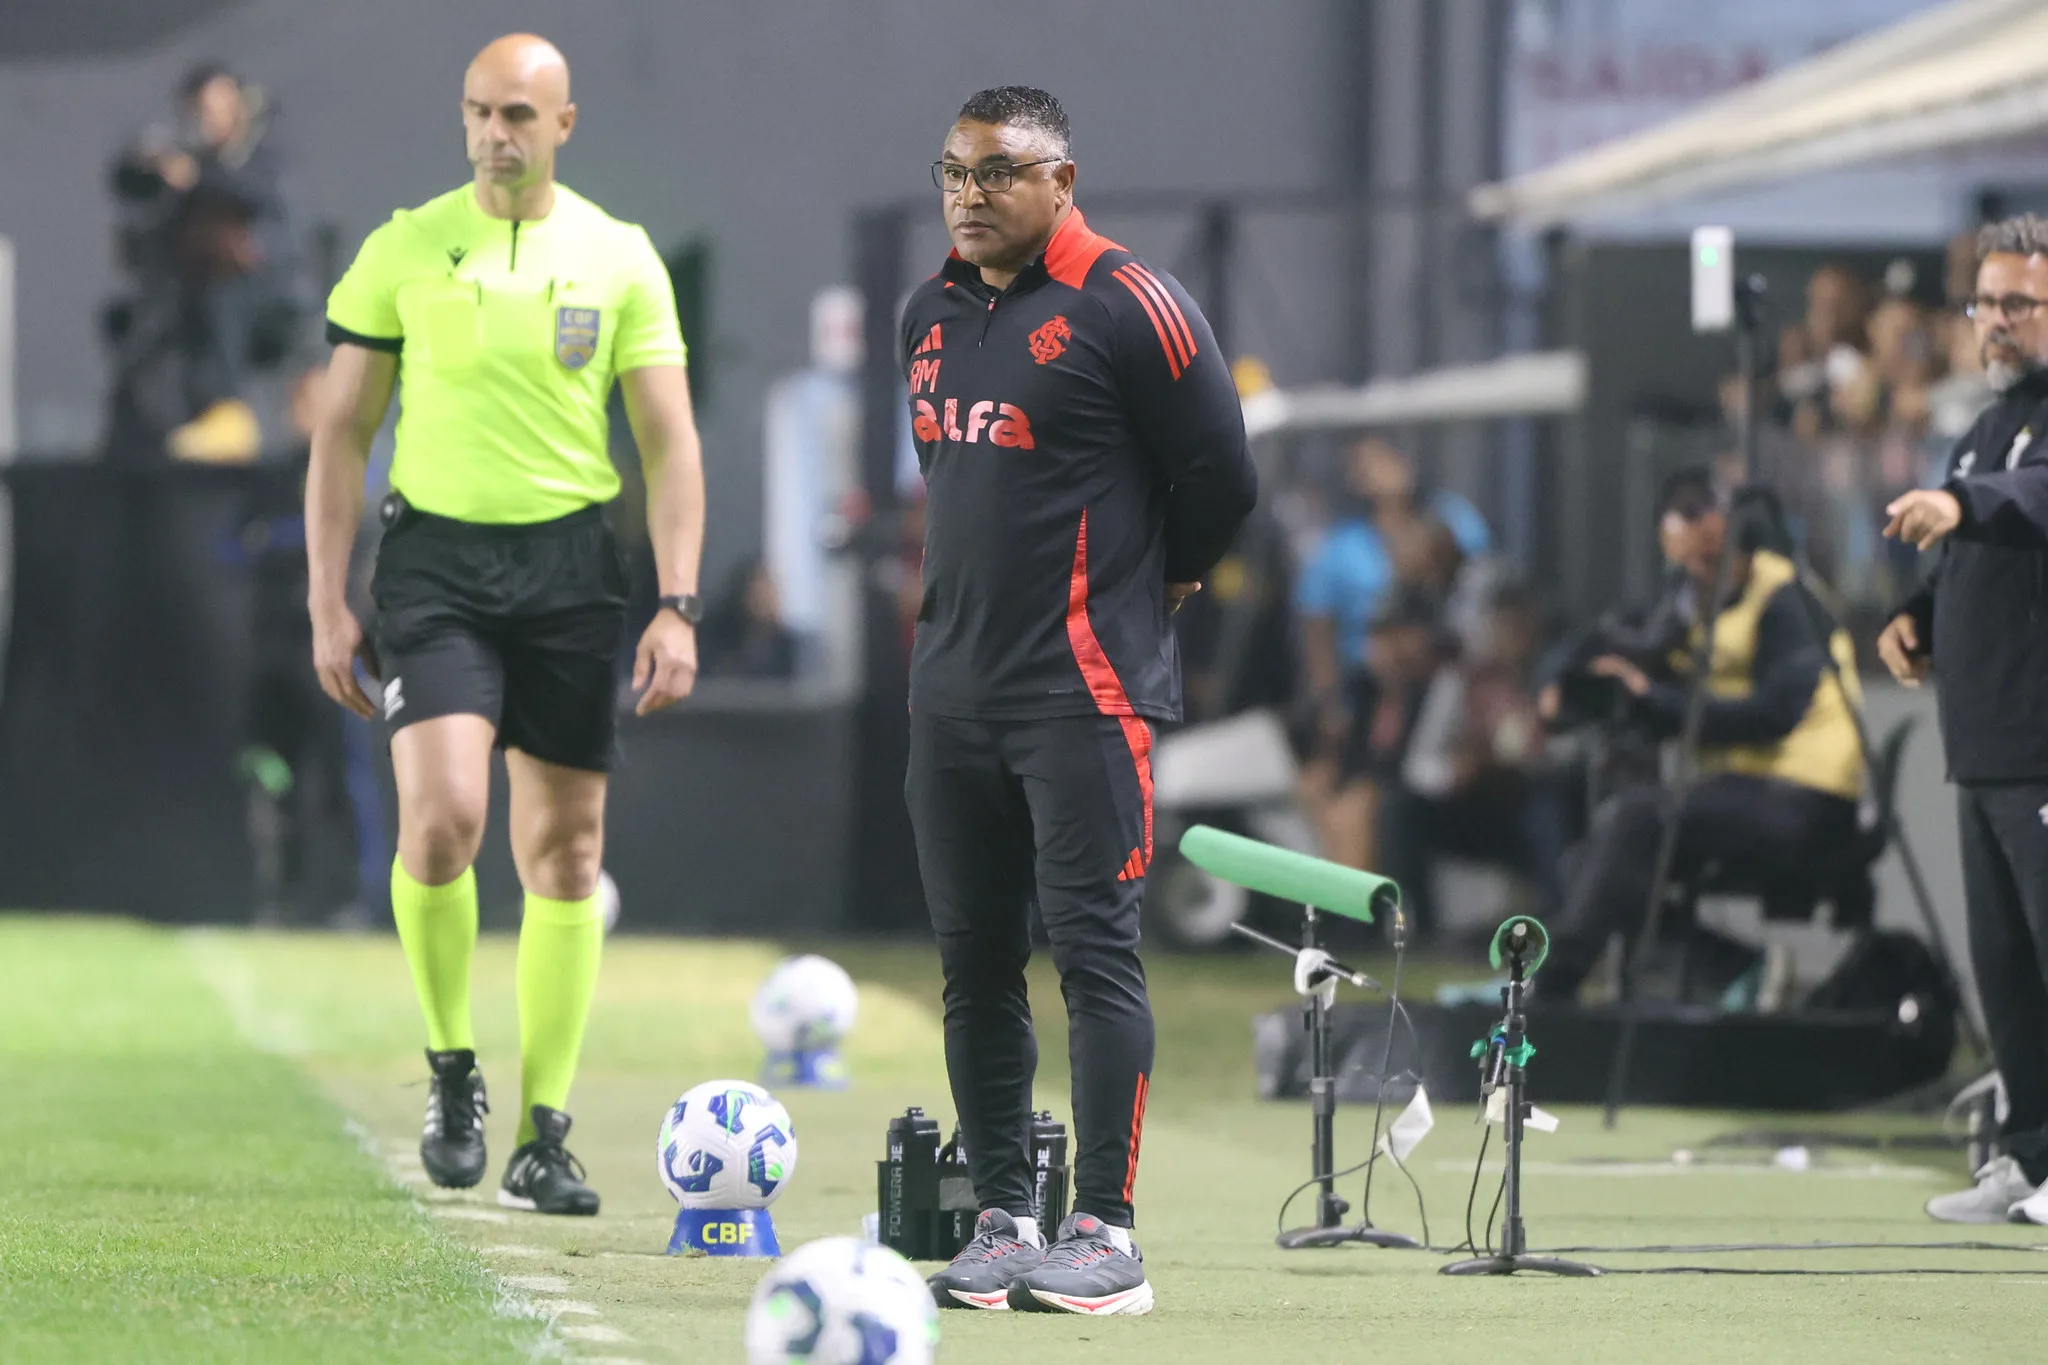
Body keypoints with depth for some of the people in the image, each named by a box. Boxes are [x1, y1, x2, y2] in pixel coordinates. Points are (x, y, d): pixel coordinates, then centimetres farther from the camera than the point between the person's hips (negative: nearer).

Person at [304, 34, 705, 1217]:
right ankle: (452, 1067, 3)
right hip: (436, 558, -1)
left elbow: (671, 441, 3)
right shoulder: (406, 250, 1)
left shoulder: (620, 258, 3)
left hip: (571, 564, 1)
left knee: (565, 853, 3)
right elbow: (343, 432, 5)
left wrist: (679, 606, -6)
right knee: (443, 817, -20)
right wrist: (329, 603, -1)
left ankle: (545, 1135, 11)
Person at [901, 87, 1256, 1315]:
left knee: (1096, 951, -9)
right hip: (955, 692, 7)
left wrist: (1145, 587, 8)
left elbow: (1224, 479, -4)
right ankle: (1003, 1222, 15)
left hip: (1085, 693, -7)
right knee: (976, 965, 8)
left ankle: (1107, 1236, -9)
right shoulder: (933, 316, 14)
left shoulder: (1128, 308, -8)